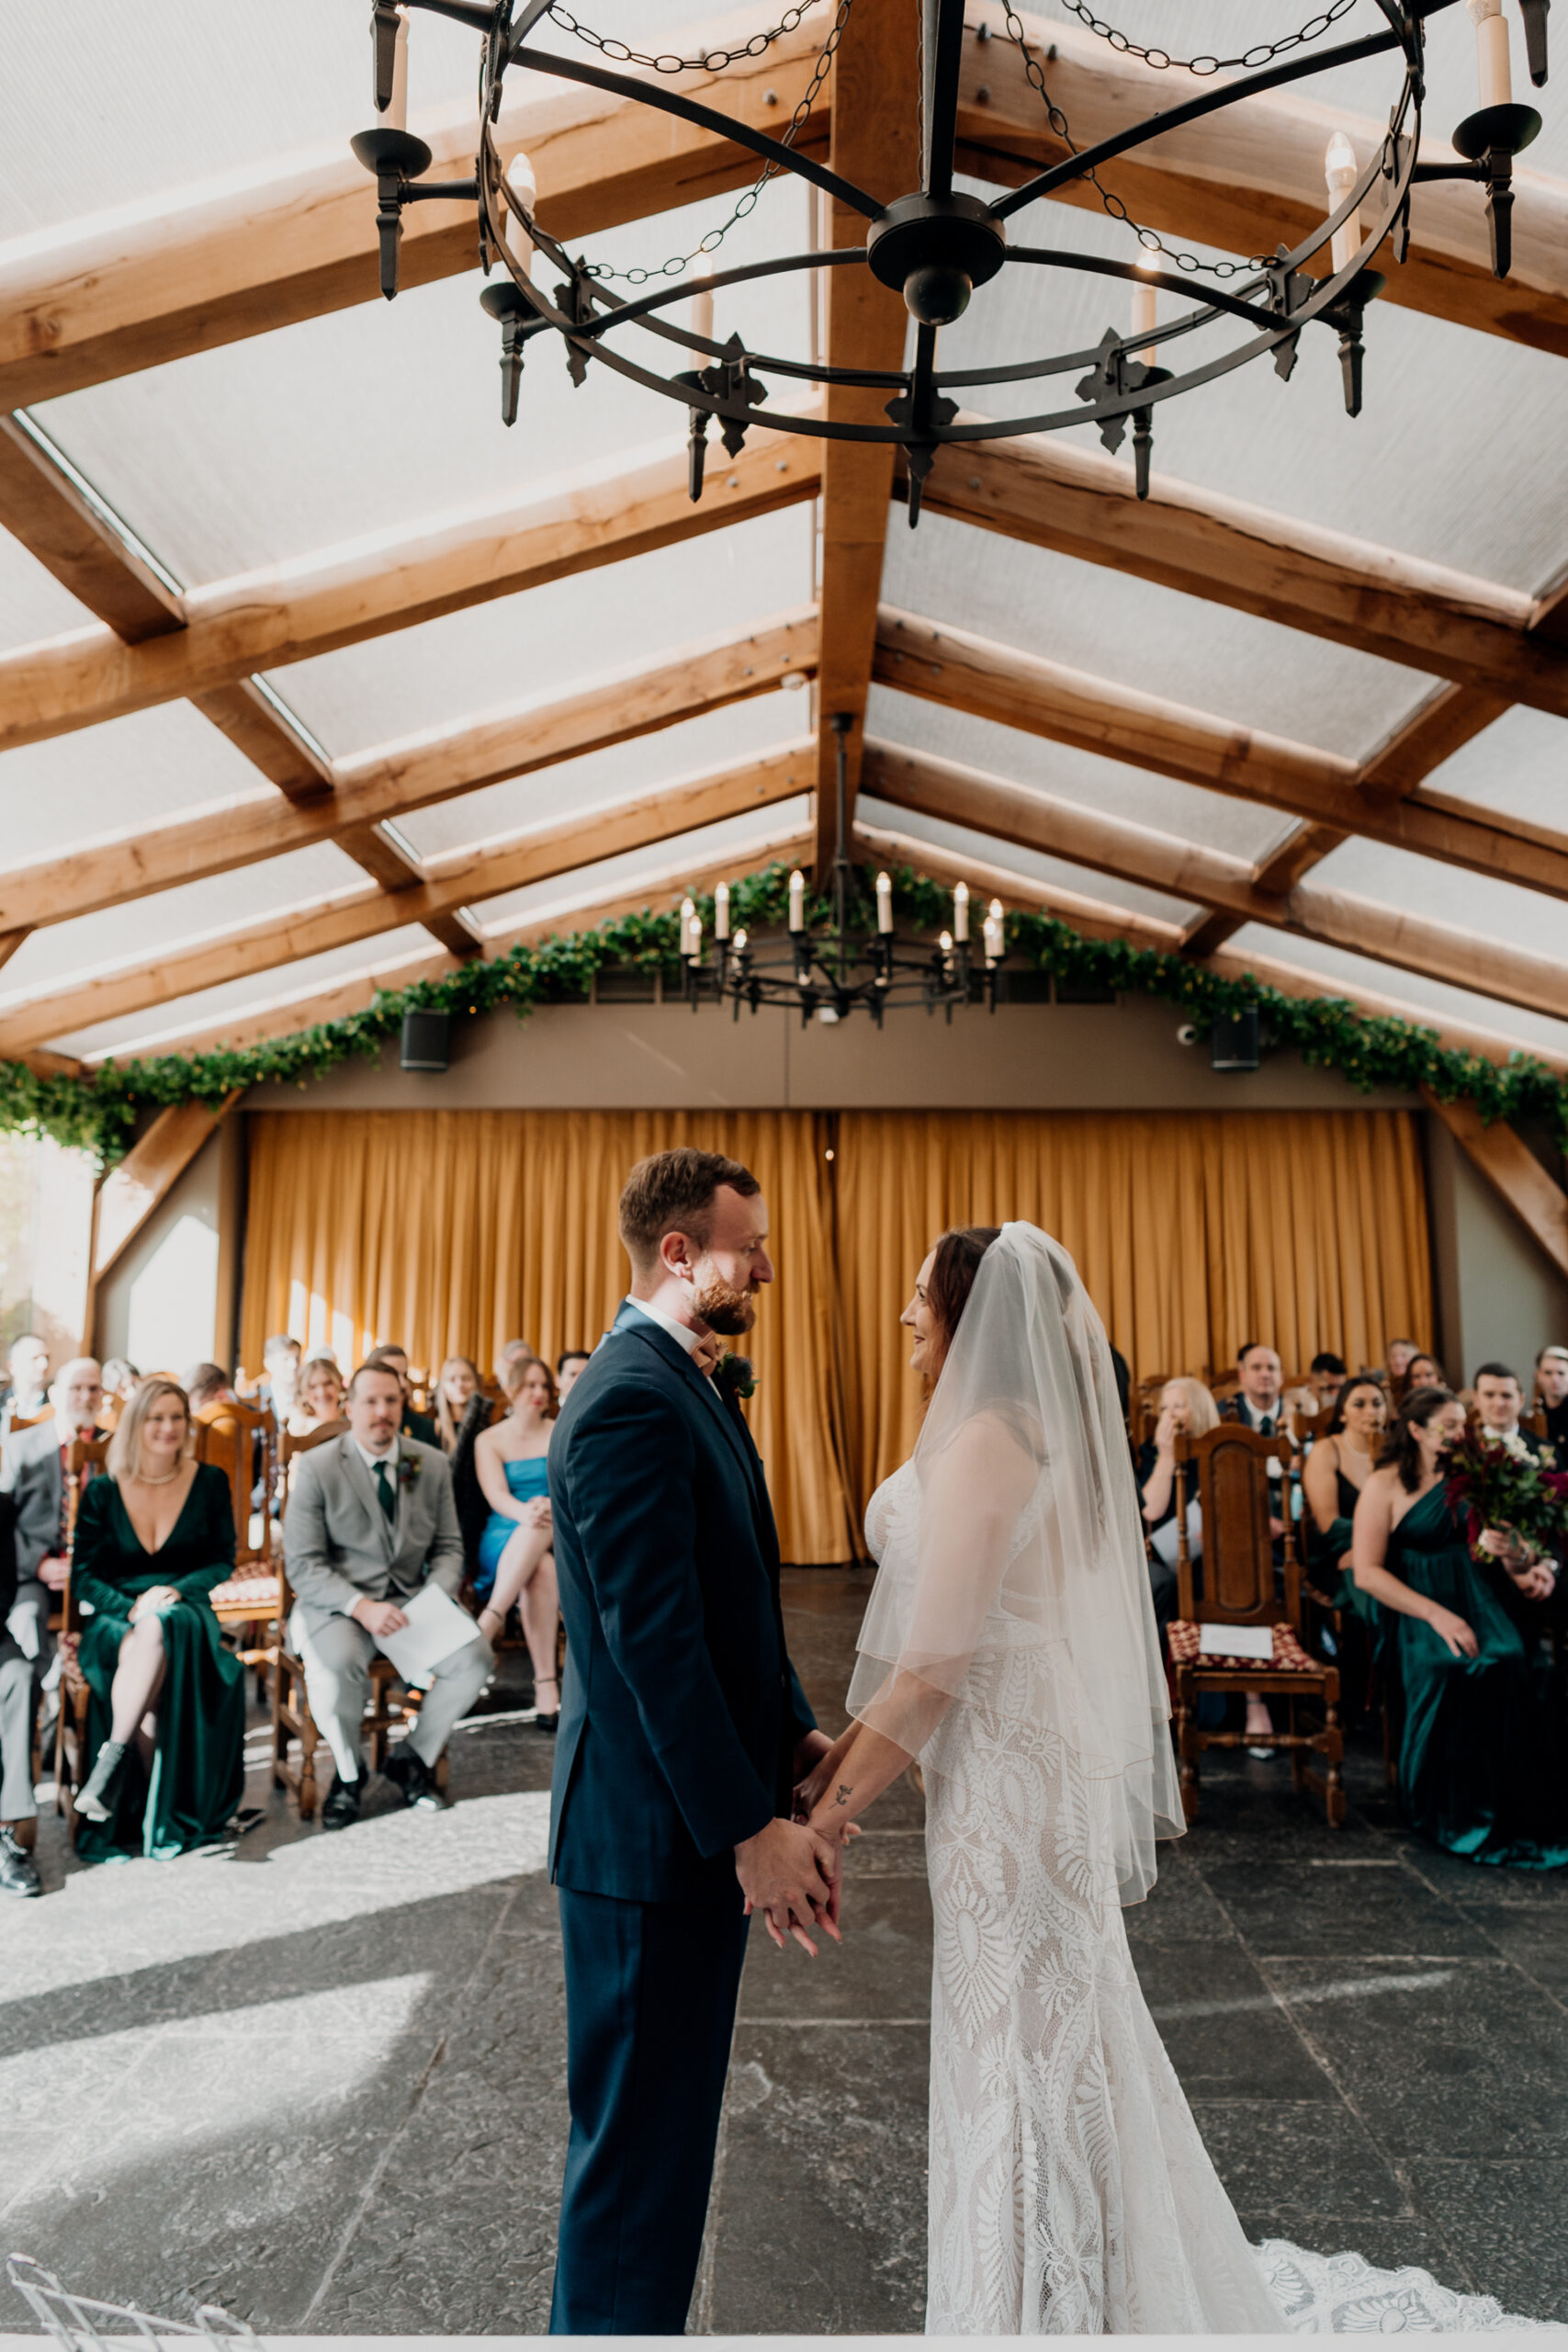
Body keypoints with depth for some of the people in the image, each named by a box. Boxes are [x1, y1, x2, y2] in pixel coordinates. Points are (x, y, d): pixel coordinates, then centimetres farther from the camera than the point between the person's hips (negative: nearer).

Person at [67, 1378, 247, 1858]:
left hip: (185, 1611, 0)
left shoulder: (210, 1482, 5)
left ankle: (111, 1761, -33)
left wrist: (177, 1589, -12)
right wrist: (130, 1607, -16)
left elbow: (222, 1562, 7)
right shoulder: (102, 1491, 4)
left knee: (160, 1629, -37)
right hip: (115, 1618, 0)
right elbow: (83, 1575, 3)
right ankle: (158, 1813, -31)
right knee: (147, 1651, -34)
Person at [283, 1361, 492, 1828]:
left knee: (475, 1657, -21)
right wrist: (361, 1607, -24)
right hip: (336, 1601, -3)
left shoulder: (432, 1463, 5)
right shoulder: (316, 1467, -6)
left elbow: (448, 1547, 10)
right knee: (337, 1665, -35)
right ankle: (349, 1773, -3)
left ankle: (413, 1758, 6)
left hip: (411, 1599, 3)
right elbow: (303, 1565, -10)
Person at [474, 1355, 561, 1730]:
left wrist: (550, 1510, -25)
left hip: (557, 1534, 1)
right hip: (505, 1540, 0)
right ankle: (546, 1685, -46)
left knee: (538, 1531, -40)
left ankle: (488, 1623, -45)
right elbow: (496, 1494, -8)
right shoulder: (489, 1440, 10)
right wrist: (524, 1513, -33)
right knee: (540, 1567, -38)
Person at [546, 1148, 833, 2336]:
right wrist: (753, 1827, -22)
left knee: (665, 2123, 24)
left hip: (702, 1815, 10)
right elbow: (653, 1638, -26)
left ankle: (624, 2322, 42)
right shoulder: (632, 1401, -23)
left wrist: (795, 1735, 9)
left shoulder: (683, 1385, 9)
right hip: (657, 1833, -10)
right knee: (640, 2137, 9)